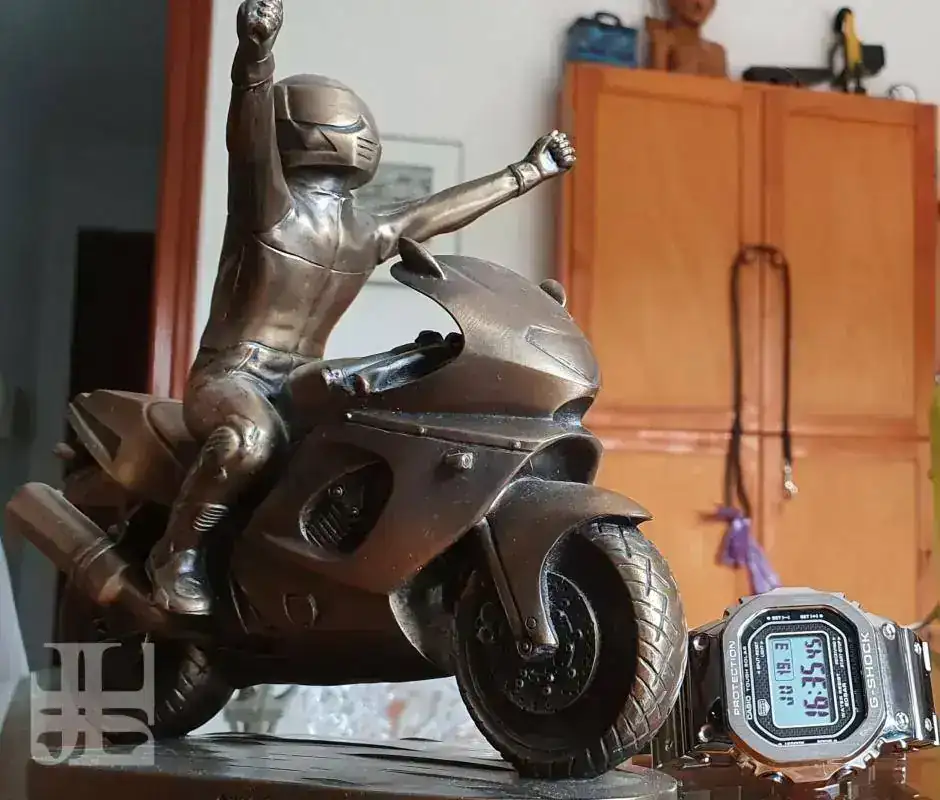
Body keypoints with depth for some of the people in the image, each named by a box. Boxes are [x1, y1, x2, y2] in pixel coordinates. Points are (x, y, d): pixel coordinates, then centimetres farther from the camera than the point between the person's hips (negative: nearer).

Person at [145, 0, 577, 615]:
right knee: (253, 438, -39)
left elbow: (439, 211, 23)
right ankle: (178, 554, -17)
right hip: (230, 378, -7)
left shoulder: (370, 235, 11)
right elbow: (252, 136, -27)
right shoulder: (269, 206, -9)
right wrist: (257, 51, -46)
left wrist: (526, 174, 30)